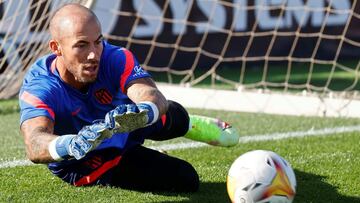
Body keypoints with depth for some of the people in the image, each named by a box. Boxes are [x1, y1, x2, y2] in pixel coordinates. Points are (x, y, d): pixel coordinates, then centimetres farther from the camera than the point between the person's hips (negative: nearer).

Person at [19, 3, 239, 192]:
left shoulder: (115, 58, -34)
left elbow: (155, 97, -50)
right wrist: (70, 145, -78)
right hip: (86, 166, -3)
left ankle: (189, 125, 47)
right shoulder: (38, 87, -38)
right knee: (185, 179, -7)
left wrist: (143, 112, -75)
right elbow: (35, 146, -55)